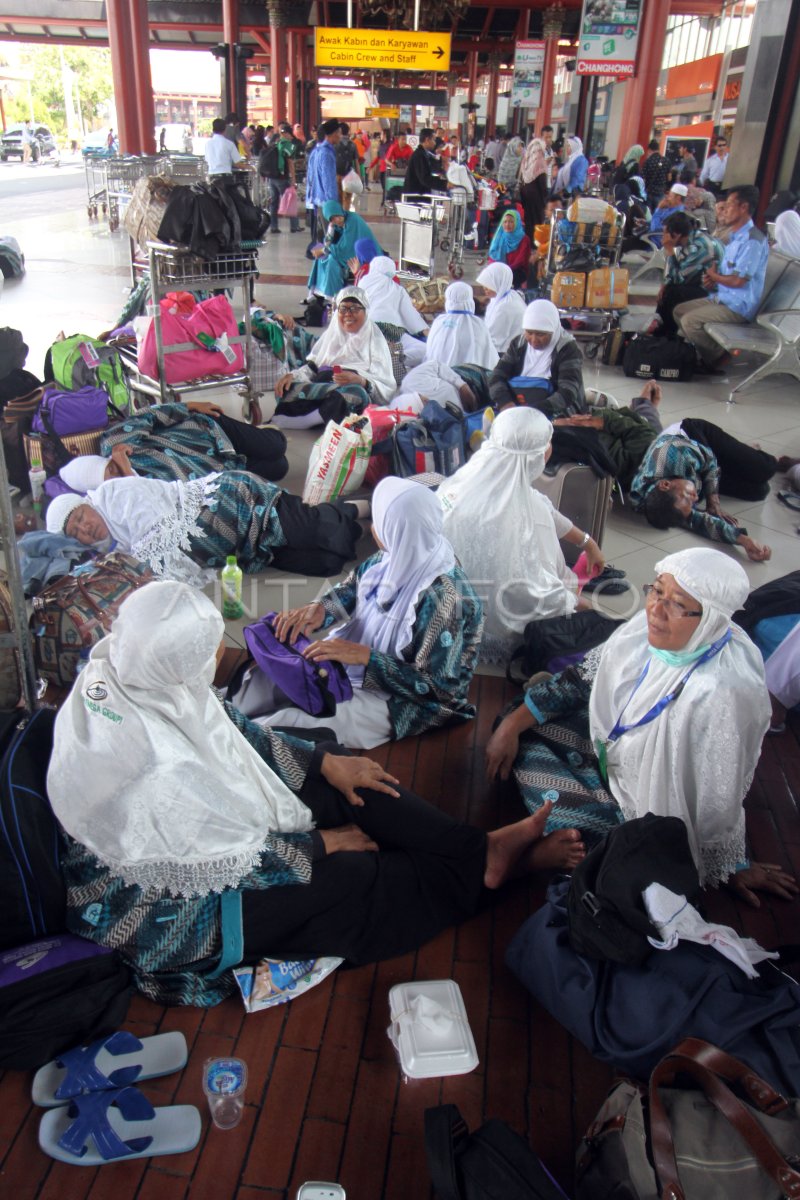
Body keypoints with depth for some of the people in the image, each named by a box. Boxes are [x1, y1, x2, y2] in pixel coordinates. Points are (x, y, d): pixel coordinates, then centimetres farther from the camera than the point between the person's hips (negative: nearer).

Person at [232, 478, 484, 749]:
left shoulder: (442, 598, -33)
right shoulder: (400, 555, -11)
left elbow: (436, 687, -27)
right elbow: (354, 585, 7)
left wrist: (363, 656, -30)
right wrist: (320, 609, -14)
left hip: (403, 699, -8)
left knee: (292, 724, -19)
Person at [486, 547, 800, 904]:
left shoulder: (720, 692, -39)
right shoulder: (651, 627, -18)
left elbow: (718, 799, -24)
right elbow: (583, 677, -4)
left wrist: (732, 868, -9)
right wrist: (512, 725, -6)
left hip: (644, 806, -7)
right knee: (523, 728, 2)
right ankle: (567, 840, -1)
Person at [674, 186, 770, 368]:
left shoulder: (753, 240, -18)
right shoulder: (735, 237, 15)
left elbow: (738, 280, -23)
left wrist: (713, 276, -5)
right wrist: (712, 281, 0)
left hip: (738, 307, -10)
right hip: (722, 298, 10)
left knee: (689, 321, -23)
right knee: (679, 311, 10)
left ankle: (719, 358, -4)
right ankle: (704, 353, 9)